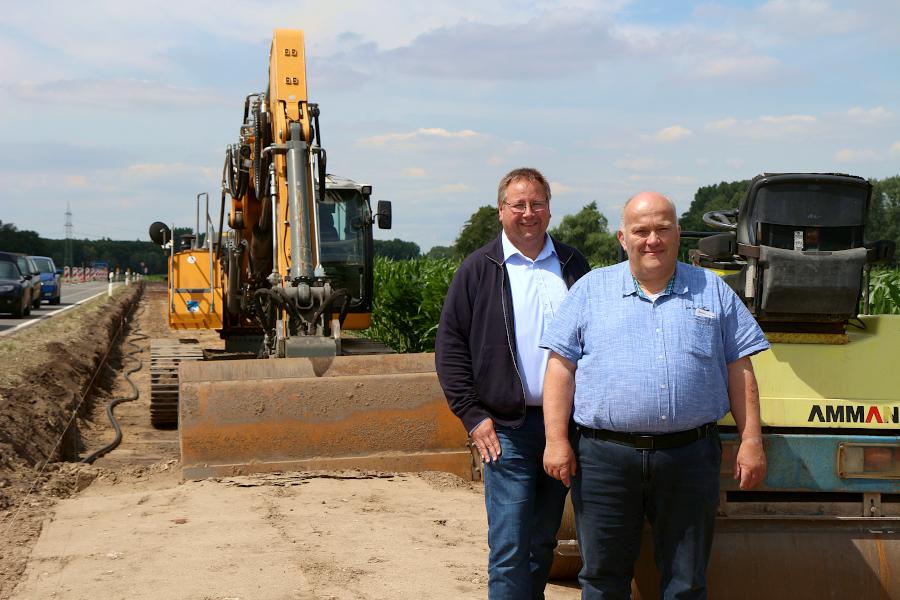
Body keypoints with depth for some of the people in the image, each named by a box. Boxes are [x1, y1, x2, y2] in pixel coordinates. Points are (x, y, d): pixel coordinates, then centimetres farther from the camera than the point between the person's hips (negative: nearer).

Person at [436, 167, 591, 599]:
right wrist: (473, 415, -7)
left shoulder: (572, 265, 11)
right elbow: (450, 346, 0)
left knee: (543, 541, 15)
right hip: (507, 428, -3)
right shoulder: (479, 269, 2)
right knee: (510, 547, -5)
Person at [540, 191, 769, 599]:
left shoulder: (713, 292, 11)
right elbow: (561, 367, 3)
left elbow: (739, 370, 10)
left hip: (689, 457, 1)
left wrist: (751, 441, 3)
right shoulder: (591, 290, 7)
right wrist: (556, 440, -6)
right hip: (604, 456, -1)